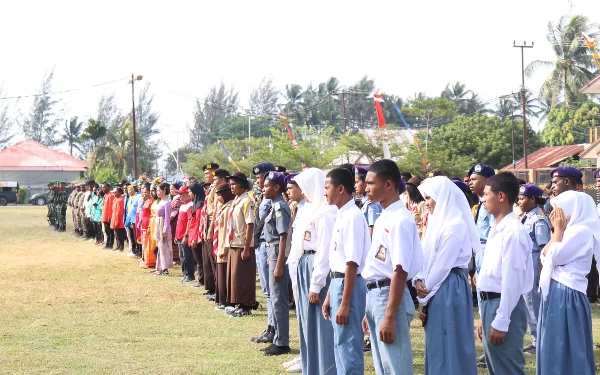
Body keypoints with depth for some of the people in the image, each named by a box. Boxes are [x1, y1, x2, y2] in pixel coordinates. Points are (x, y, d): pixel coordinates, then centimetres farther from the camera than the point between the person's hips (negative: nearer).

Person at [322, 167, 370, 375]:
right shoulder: (341, 216, 12)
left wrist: (345, 303, -22)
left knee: (348, 345, -4)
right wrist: (330, 295, 20)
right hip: (338, 282, 10)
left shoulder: (353, 217, -17)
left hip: (350, 284, -10)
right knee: (341, 344, 15)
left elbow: (352, 263, -21)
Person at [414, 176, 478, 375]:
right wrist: (419, 280, -5)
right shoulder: (438, 222, 14)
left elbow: (443, 265, -17)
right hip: (435, 289, 9)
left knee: (448, 346, -3)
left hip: (449, 290, -9)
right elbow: (427, 258, 14)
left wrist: (424, 298, -12)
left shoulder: (455, 226, -15)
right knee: (437, 346, 13)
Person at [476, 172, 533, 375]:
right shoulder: (496, 229, 13)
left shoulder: (513, 231, -16)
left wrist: (501, 322, -20)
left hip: (505, 307, -10)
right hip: (490, 304, 10)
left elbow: (512, 280, -19)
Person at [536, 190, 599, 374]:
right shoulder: (572, 230, 15)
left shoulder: (583, 231, -14)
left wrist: (558, 230, -7)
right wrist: (557, 230, 7)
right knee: (555, 348, 13)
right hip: (556, 292, 10)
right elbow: (545, 256, 13)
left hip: (567, 295, -10)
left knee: (565, 350, -4)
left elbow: (555, 257, -18)